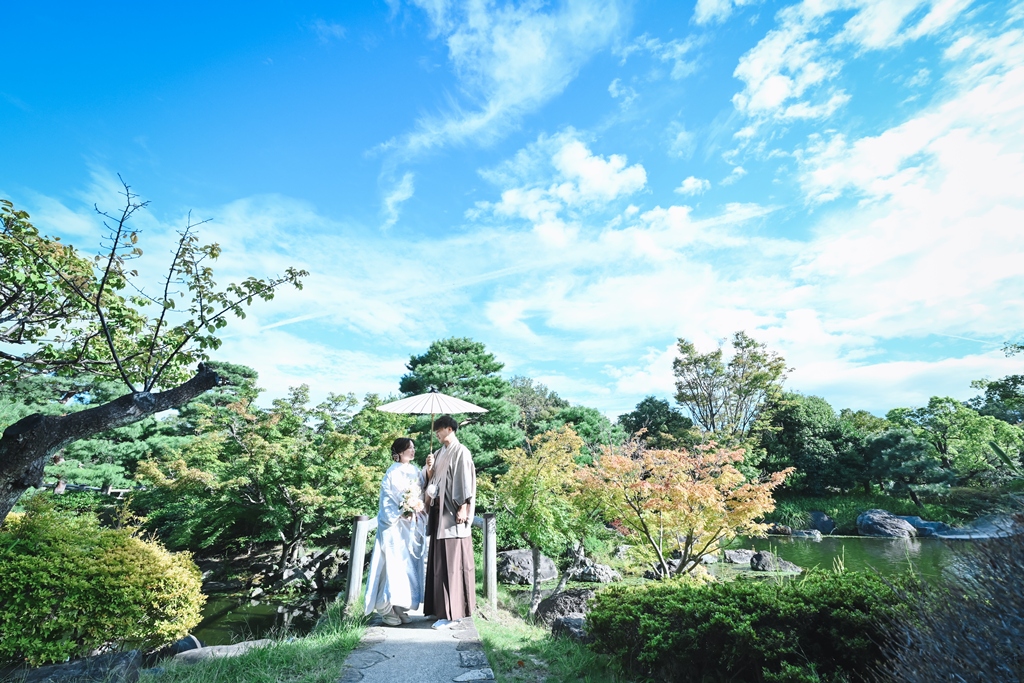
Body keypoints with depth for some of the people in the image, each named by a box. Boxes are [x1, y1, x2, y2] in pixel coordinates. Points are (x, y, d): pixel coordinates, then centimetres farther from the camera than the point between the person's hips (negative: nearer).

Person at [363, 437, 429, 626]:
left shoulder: (416, 471, 10)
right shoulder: (392, 473, -8)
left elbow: (423, 494, 10)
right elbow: (387, 499, -11)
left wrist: (419, 510, -6)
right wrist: (403, 512, -16)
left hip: (414, 525, 6)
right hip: (396, 525, -6)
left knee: (411, 564, 7)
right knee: (395, 563, -4)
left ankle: (402, 607, 18)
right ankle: (387, 609, 9)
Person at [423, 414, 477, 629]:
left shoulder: (461, 452, -8)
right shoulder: (439, 453, 16)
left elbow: (465, 481, -13)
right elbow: (433, 481, 18)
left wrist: (463, 507, -18)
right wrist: (429, 470, -1)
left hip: (453, 511, -8)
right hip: (439, 510, 8)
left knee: (452, 562, -4)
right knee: (439, 561, 12)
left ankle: (452, 612, 3)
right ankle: (442, 608, 21)